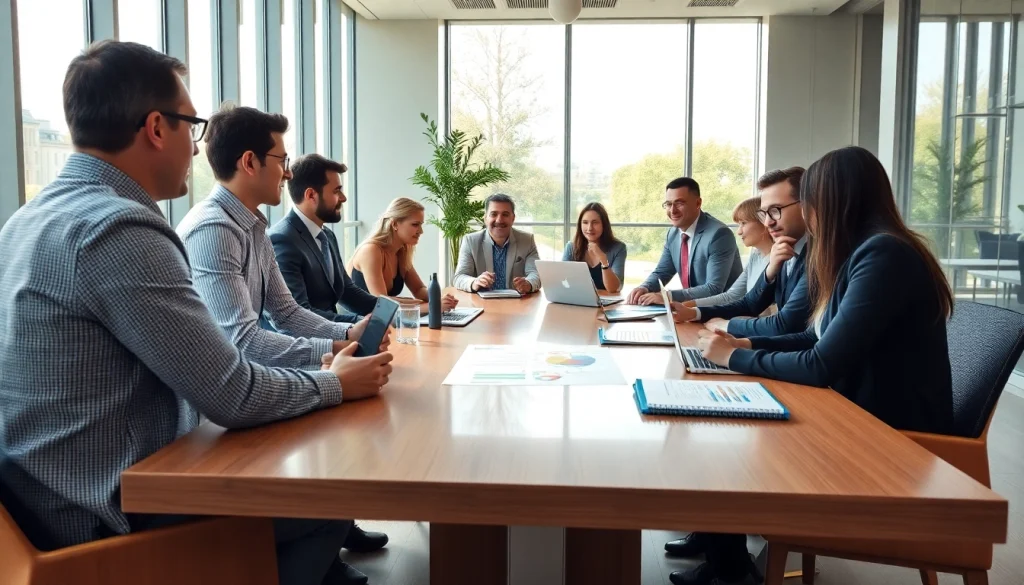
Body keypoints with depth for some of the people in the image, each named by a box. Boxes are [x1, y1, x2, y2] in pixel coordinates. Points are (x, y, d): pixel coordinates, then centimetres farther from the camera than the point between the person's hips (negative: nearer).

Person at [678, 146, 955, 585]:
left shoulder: (883, 256, -23)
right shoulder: (869, 251, 8)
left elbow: (820, 367, -26)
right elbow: (824, 338, 16)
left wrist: (736, 358, -13)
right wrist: (749, 345, 8)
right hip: (868, 416, 8)